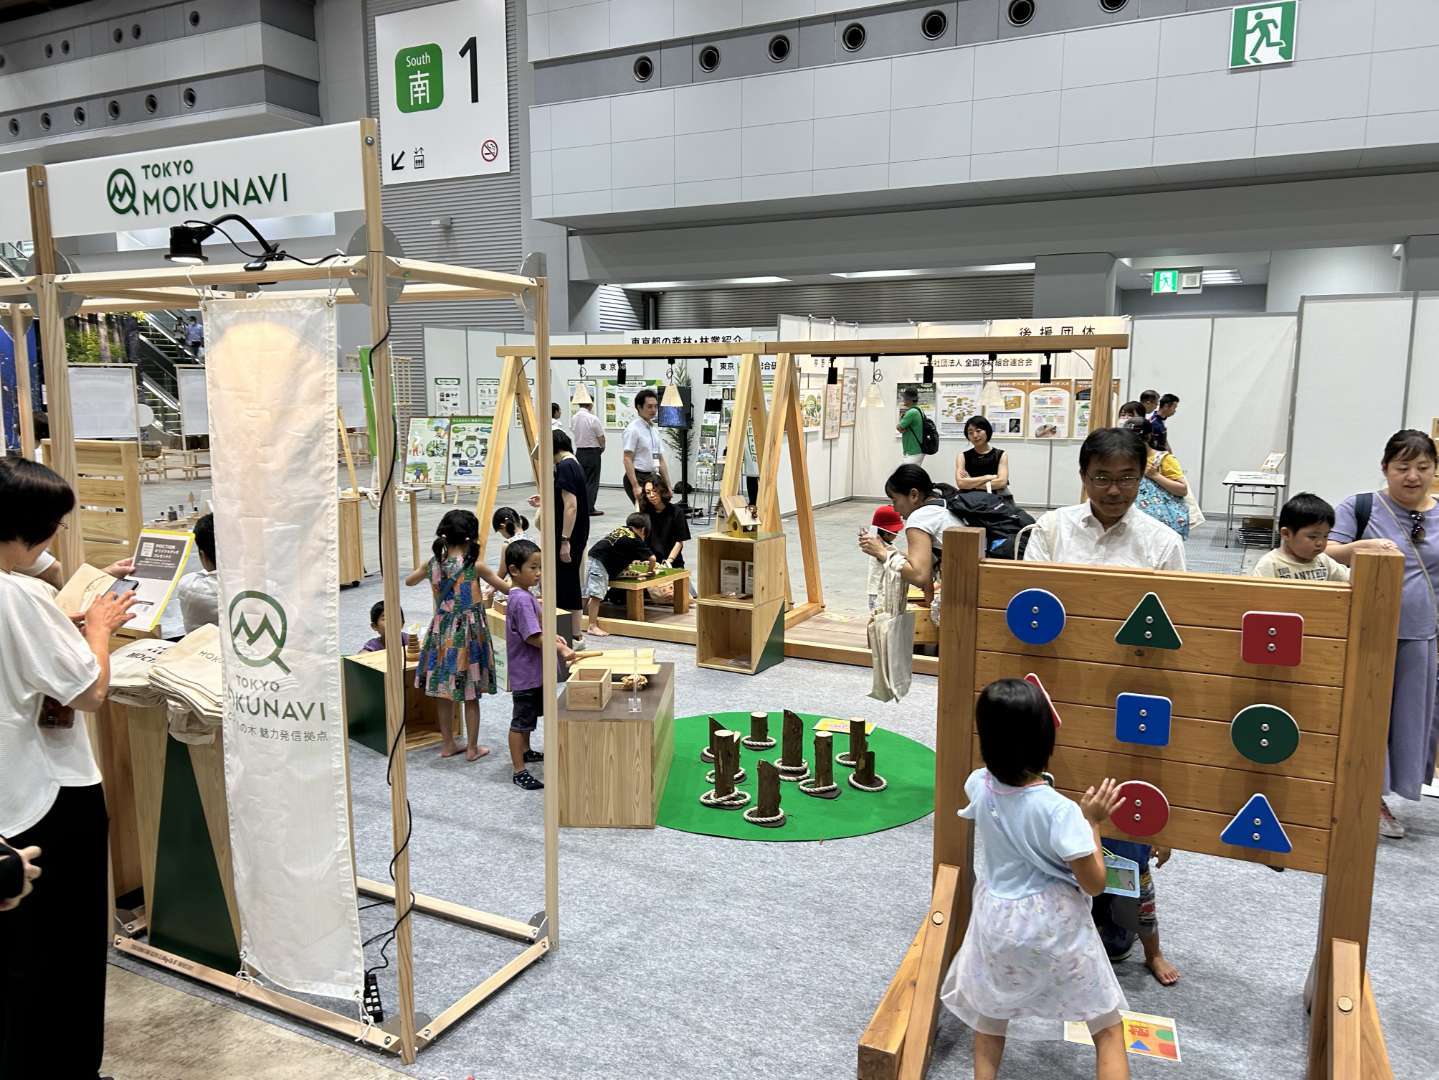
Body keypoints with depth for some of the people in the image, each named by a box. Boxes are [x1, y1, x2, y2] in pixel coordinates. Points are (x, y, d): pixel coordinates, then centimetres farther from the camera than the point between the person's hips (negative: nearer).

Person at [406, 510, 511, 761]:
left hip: (442, 632, 4)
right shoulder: (475, 566, -13)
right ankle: (472, 748, 16)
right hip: (468, 633, -4)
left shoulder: (433, 563, -2)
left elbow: (409, 581, 18)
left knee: (445, 694, 15)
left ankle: (448, 745, 26)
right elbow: (507, 589, -3)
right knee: (470, 696, 7)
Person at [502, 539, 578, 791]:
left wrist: (553, 637, 8)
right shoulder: (521, 600, -24)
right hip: (525, 673, -10)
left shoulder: (526, 595, 8)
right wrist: (561, 650, -31)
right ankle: (520, 771, 5)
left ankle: (525, 751, 44)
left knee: (530, 715, 26)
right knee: (521, 720, -2)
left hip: (535, 671, 10)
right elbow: (533, 637, -28)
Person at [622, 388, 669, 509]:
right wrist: (635, 486, -23)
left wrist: (668, 485, 12)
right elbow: (627, 460, -16)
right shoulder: (633, 429, -10)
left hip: (652, 478, 8)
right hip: (637, 478, -8)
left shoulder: (655, 429, 15)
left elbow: (661, 460, 19)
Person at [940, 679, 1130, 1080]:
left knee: (990, 1018, 28)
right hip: (1054, 930, -4)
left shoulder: (979, 786, -12)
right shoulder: (1061, 811, -27)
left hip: (997, 922, 4)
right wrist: (1092, 821, -8)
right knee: (1109, 1030, 16)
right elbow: (1094, 884, -15)